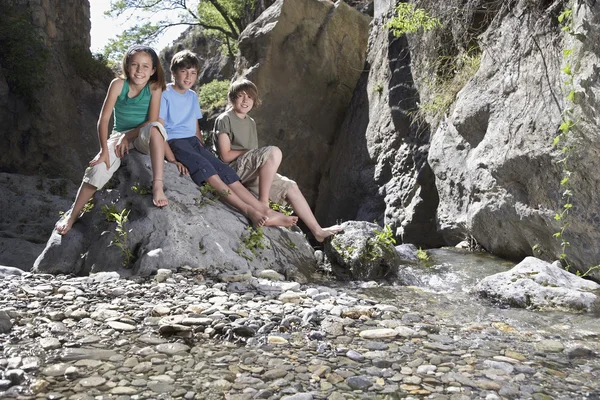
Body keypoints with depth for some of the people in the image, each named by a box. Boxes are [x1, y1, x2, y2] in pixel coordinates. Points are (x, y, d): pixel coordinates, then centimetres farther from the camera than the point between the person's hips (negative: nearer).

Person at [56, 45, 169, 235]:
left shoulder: (154, 87, -12)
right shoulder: (118, 84, -12)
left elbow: (152, 121, -14)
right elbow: (103, 119, -15)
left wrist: (128, 137, -19)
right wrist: (104, 151, -20)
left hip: (143, 137, -1)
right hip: (120, 135, 1)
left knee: (155, 127, -35)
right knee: (99, 167, -21)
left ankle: (157, 186, -41)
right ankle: (72, 214, -7)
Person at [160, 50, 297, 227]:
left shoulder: (193, 96, 17)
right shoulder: (164, 95, -5)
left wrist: (203, 151, 11)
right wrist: (172, 160, -21)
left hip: (193, 142, 6)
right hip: (174, 143, -6)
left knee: (226, 172, -14)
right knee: (205, 168, -31)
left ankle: (265, 212, -25)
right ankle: (249, 210, -41)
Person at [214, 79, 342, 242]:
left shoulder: (251, 123, 19)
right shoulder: (224, 120, -5)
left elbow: (255, 157, 14)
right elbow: (226, 155, -13)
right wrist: (248, 151, -5)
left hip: (251, 172, 8)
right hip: (233, 169, -8)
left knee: (290, 187, 2)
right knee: (274, 151, -30)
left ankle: (317, 230, 7)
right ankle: (263, 202, -26)